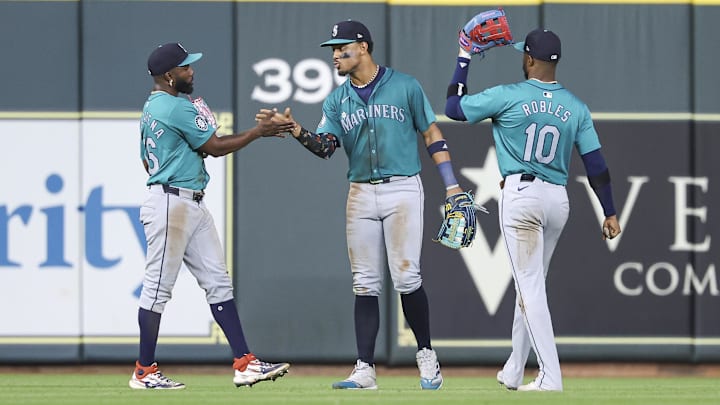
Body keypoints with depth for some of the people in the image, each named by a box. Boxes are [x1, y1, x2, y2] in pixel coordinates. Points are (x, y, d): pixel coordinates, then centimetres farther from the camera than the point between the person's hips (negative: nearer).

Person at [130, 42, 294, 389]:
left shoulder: (151, 108, 17)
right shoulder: (178, 108, -14)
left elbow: (148, 162, 24)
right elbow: (215, 147, -10)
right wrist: (258, 131, -1)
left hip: (192, 205, 11)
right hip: (170, 203, -11)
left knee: (218, 282, 6)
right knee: (158, 287, -4)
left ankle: (244, 363, 3)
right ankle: (144, 371, 2)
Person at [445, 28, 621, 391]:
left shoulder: (508, 96, -7)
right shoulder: (575, 107, 6)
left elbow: (453, 107, 3)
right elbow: (596, 163, 5)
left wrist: (463, 60, 13)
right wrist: (610, 213, 11)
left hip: (520, 195, -5)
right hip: (558, 200, 5)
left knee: (530, 287, -7)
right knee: (529, 285, 17)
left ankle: (550, 377, -16)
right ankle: (513, 373, 25)